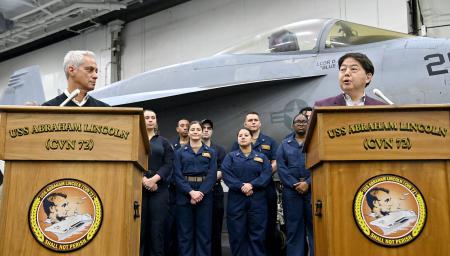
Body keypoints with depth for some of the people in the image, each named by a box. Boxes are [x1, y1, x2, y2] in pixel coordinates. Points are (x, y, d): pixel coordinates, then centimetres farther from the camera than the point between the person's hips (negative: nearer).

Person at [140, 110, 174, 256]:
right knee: (140, 226, -3)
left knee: (157, 227, -2)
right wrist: (143, 180, -15)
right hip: (139, 187, -1)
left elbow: (169, 164, 2)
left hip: (159, 188, 1)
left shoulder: (164, 142, 13)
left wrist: (154, 179, -12)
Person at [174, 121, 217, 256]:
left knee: (204, 231, 2)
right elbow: (177, 175, -1)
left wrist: (201, 193, -14)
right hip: (184, 194, 0)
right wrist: (191, 192, -15)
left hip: (204, 194, 0)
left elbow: (212, 175, -1)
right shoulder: (180, 152, 8)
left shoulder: (210, 152, 9)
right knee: (185, 231, 3)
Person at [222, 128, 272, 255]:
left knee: (257, 235, 0)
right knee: (237, 235, 1)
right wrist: (241, 187, -17)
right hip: (236, 199, 0)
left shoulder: (262, 157, 14)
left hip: (257, 200, 1)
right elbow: (226, 174, -4)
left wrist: (252, 184, -17)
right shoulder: (230, 156, 12)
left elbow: (267, 174, -2)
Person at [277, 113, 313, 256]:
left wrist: (308, 183, -13)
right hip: (291, 190, 1)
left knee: (314, 225, -3)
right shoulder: (284, 144, 15)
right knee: (294, 227, 3)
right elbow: (281, 167, 3)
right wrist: (295, 184, -9)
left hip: (312, 188, -1)